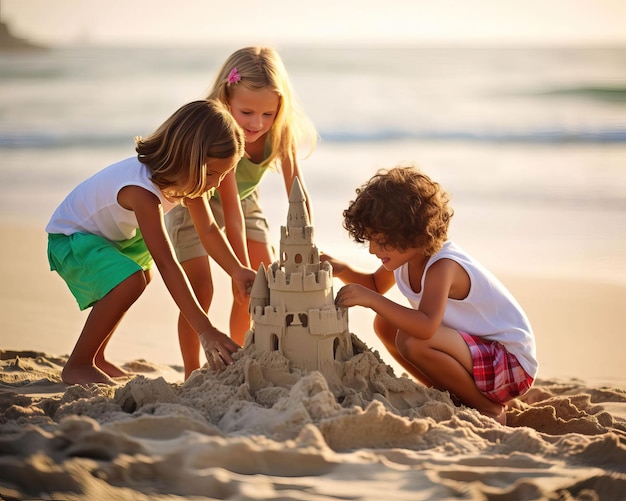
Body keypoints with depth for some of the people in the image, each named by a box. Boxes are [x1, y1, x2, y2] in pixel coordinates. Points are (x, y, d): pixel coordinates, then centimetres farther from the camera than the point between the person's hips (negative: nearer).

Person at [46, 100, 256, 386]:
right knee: (130, 281, -30)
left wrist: (238, 272, -20)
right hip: (69, 237, -10)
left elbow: (208, 229, -3)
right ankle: (77, 366, -12)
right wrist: (205, 330, -43)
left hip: (111, 233, 10)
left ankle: (95, 357, 34)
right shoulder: (142, 190, -38)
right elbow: (167, 264, -41)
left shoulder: (189, 176, -12)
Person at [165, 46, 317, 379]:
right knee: (200, 288, -15)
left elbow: (297, 194, -27)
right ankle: (192, 376, -4)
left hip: (244, 195, 5)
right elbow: (231, 212, -41)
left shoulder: (280, 131, -26)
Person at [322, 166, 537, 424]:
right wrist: (343, 270, -1)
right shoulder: (406, 255, -1)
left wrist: (370, 299, -43)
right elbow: (376, 285, 20)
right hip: (474, 349, 9)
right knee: (385, 325, 4)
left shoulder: (443, 266, -28)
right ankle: (455, 396, 9)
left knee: (413, 343, -31)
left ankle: (489, 408, -11)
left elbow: (426, 326, -45)